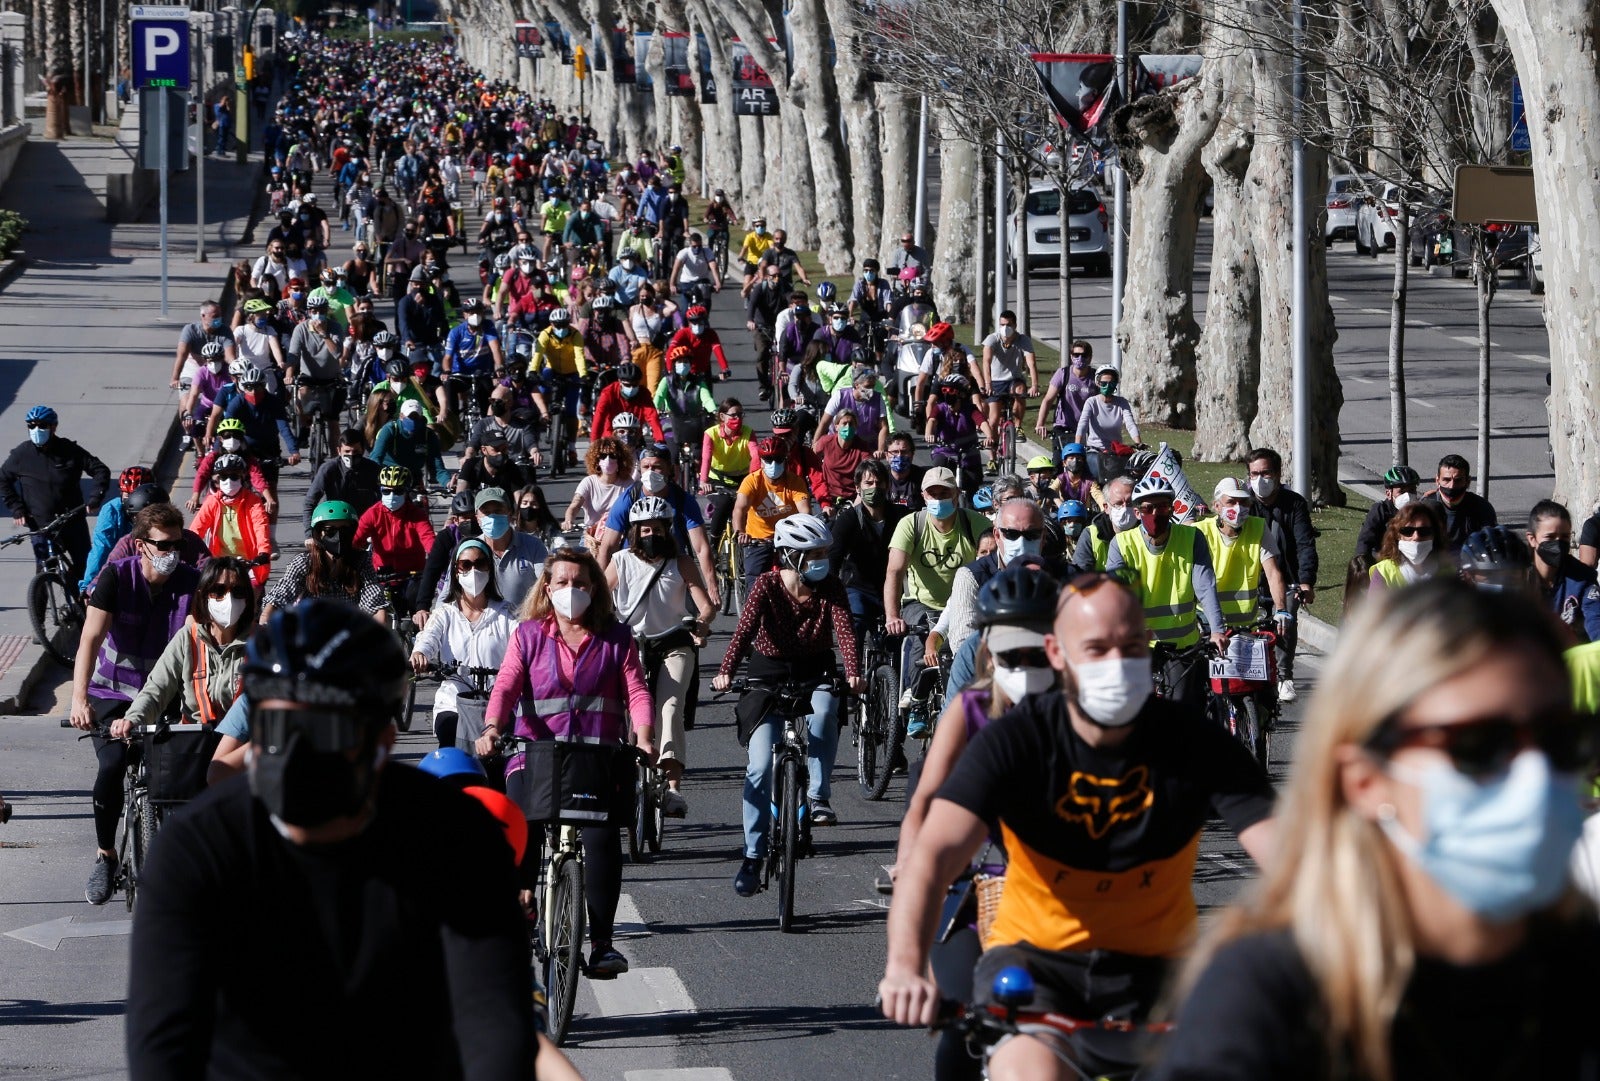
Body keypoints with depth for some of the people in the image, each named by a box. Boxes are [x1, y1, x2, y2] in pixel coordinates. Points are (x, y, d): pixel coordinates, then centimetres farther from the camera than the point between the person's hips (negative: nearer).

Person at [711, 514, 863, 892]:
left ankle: (818, 796, -22)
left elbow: (844, 629, -23)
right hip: (771, 672, -1)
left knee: (823, 712, -36)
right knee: (761, 766, -10)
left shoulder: (830, 586, -10)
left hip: (816, 672, 1)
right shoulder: (767, 585, -15)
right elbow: (746, 627, -27)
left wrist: (853, 673, -41)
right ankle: (753, 856, -1)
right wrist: (725, 672, -43)